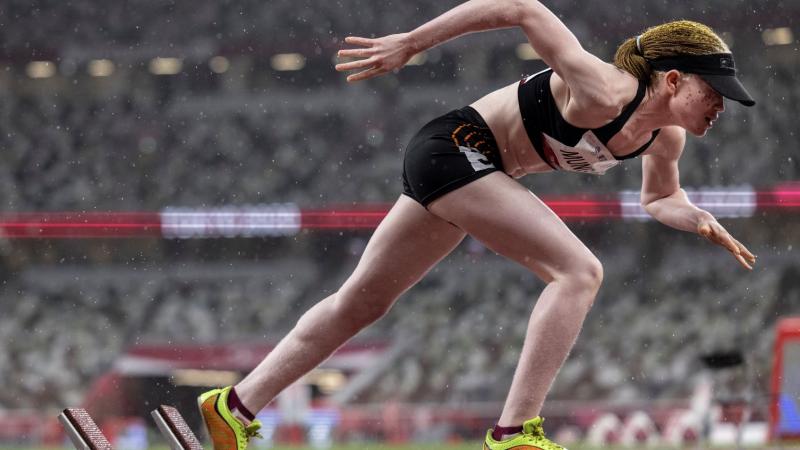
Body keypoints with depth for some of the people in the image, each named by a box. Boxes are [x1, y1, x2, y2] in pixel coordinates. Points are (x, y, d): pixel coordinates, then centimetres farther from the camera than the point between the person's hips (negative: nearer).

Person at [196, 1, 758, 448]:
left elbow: (661, 198, 19)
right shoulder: (602, 94, -28)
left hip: (481, 173, 10)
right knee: (579, 271, -20)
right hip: (455, 148, -10)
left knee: (362, 302, 15)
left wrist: (701, 220, -3)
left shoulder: (666, 137, -3)